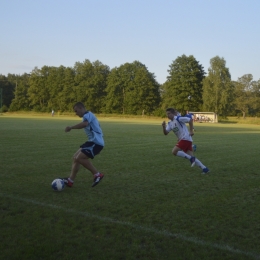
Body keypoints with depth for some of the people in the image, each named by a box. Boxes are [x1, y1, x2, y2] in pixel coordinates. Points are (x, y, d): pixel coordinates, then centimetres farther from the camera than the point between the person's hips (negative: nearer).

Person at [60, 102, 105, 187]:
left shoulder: (88, 114, -11)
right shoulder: (88, 116, 22)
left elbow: (84, 124, -34)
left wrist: (71, 127, -30)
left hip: (96, 143, -11)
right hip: (93, 141, 11)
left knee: (79, 158, -17)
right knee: (76, 157, 7)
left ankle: (97, 174, -7)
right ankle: (70, 180, 8)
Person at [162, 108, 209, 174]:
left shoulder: (178, 118, -10)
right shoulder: (170, 123, 14)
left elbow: (190, 120, -11)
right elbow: (166, 133, 6)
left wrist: (191, 131, -13)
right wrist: (163, 127, -12)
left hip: (185, 138, -9)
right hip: (182, 139, 9)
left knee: (174, 151, -17)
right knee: (191, 157, 3)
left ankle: (191, 158, -13)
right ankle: (204, 168, 5)